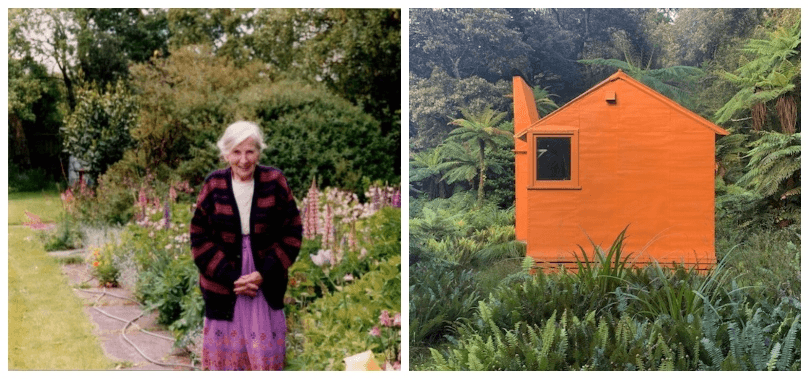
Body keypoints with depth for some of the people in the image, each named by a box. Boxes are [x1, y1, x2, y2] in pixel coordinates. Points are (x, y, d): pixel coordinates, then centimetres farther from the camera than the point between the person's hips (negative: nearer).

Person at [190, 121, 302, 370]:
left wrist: (264, 273, -11)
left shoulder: (275, 182, -3)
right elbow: (200, 239, -1)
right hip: (224, 289, 0)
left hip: (266, 288, 0)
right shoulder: (214, 186, -2)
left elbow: (292, 233, -1)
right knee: (225, 356, 4)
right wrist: (230, 277, -11)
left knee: (267, 355, 4)